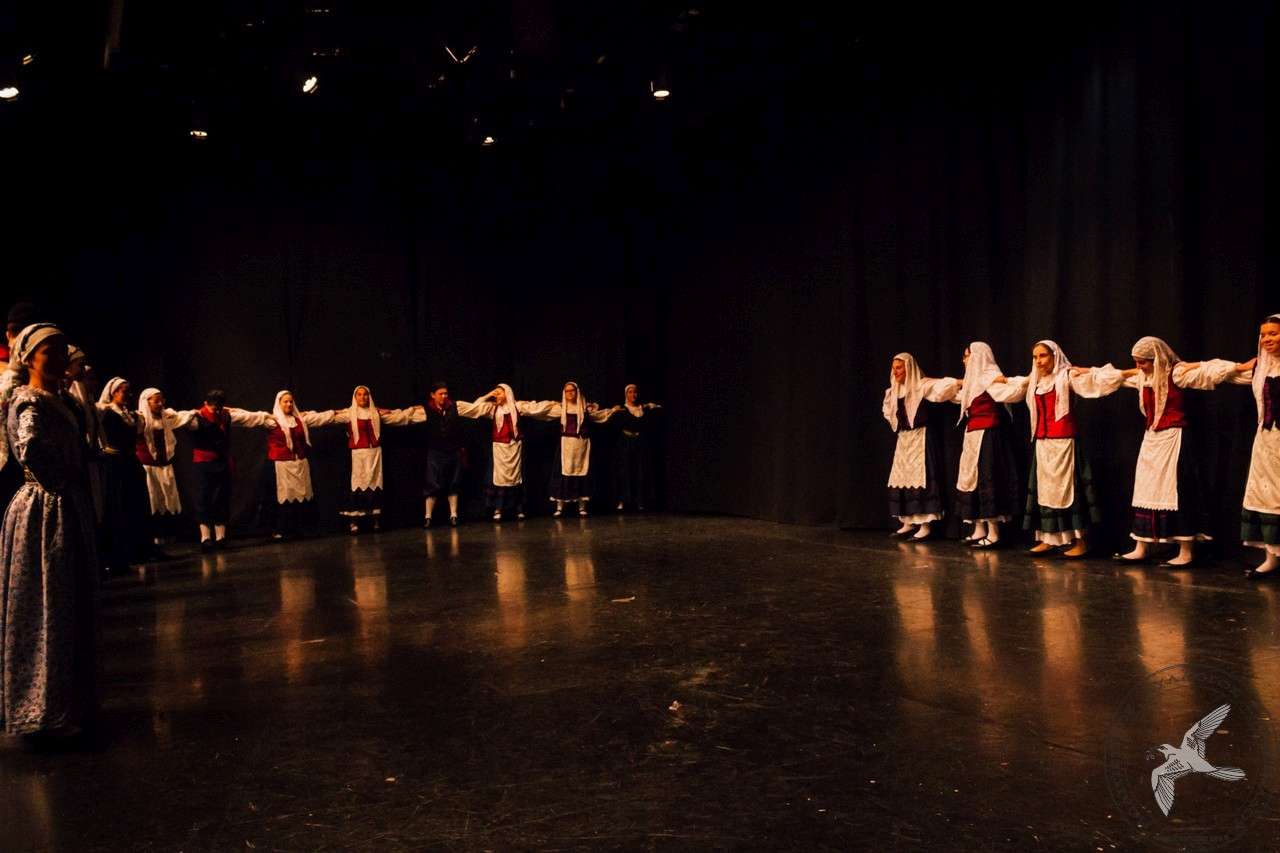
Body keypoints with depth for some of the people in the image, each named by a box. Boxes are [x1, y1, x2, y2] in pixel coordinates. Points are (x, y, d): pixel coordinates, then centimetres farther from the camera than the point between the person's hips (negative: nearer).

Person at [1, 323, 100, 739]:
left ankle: (70, 700, 27)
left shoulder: (60, 400, 14)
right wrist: (57, 482, -20)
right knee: (47, 611, -2)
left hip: (68, 511, 9)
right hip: (45, 513, -9)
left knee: (73, 608, 16)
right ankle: (45, 711, 8)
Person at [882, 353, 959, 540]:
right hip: (903, 439, 8)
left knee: (920, 478, -11)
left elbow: (945, 387, -28)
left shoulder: (922, 386, -12)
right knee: (901, 478, 6)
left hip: (921, 438, -8)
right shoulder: (893, 391, 11)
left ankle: (925, 525, -9)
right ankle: (908, 523, 13)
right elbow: (887, 410, 30)